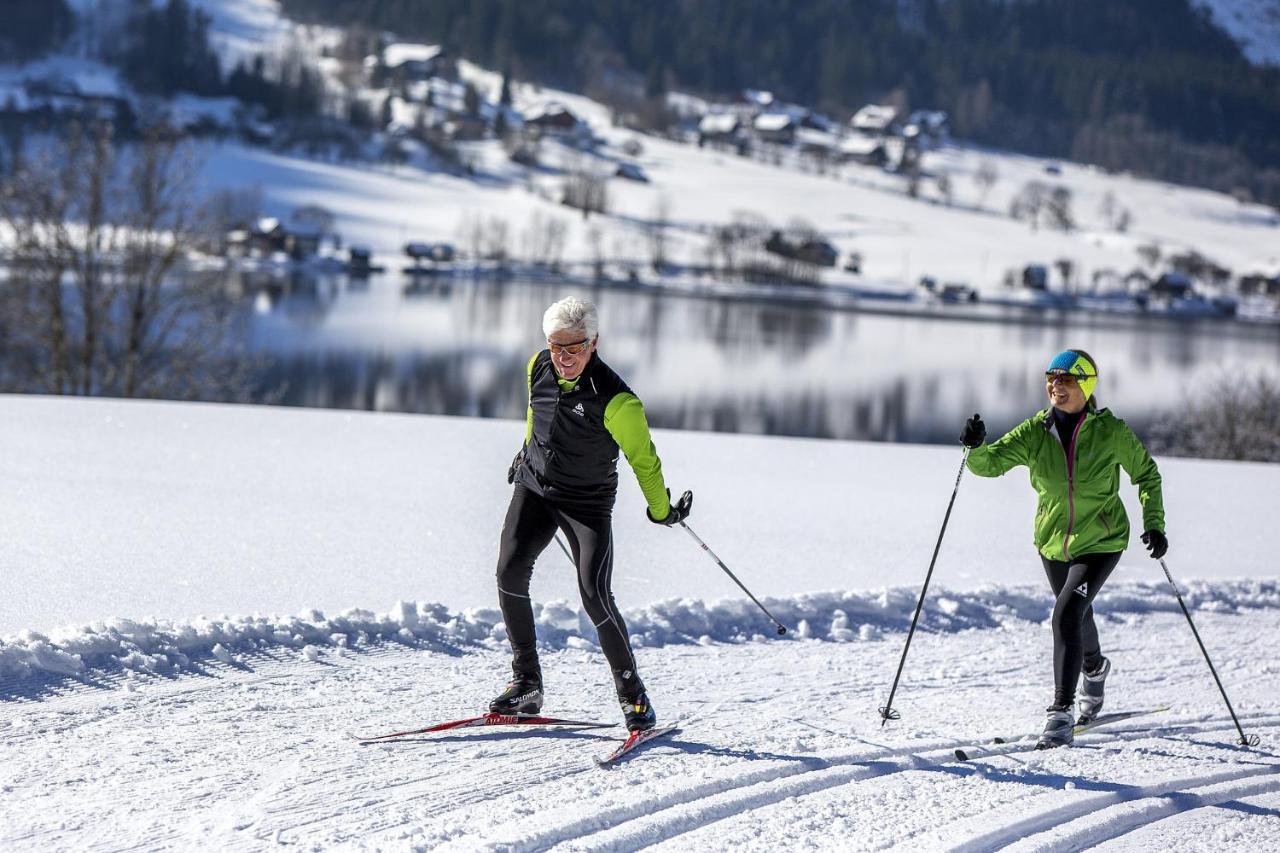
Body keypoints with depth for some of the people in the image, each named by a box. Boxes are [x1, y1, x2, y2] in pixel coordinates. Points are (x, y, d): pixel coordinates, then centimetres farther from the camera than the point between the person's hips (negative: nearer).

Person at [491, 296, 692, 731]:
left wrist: (661, 510, -1)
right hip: (533, 487, 5)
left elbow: (643, 459, -11)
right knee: (509, 572, -11)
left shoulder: (615, 400, -25)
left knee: (595, 596, -16)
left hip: (587, 503, -5)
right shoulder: (539, 368, -8)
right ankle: (526, 682, 0)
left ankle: (633, 694, -1)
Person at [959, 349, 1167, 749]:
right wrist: (975, 448, -39)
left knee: (1066, 615, -22)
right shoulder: (1035, 432, -11)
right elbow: (991, 462, -17)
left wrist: (1154, 524, -11)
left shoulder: (1110, 432, -16)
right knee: (1077, 613, 25)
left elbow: (1146, 473, -2)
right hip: (1053, 541, 4)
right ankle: (1094, 668, 58)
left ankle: (1061, 714, -19)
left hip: (1100, 543, -4)